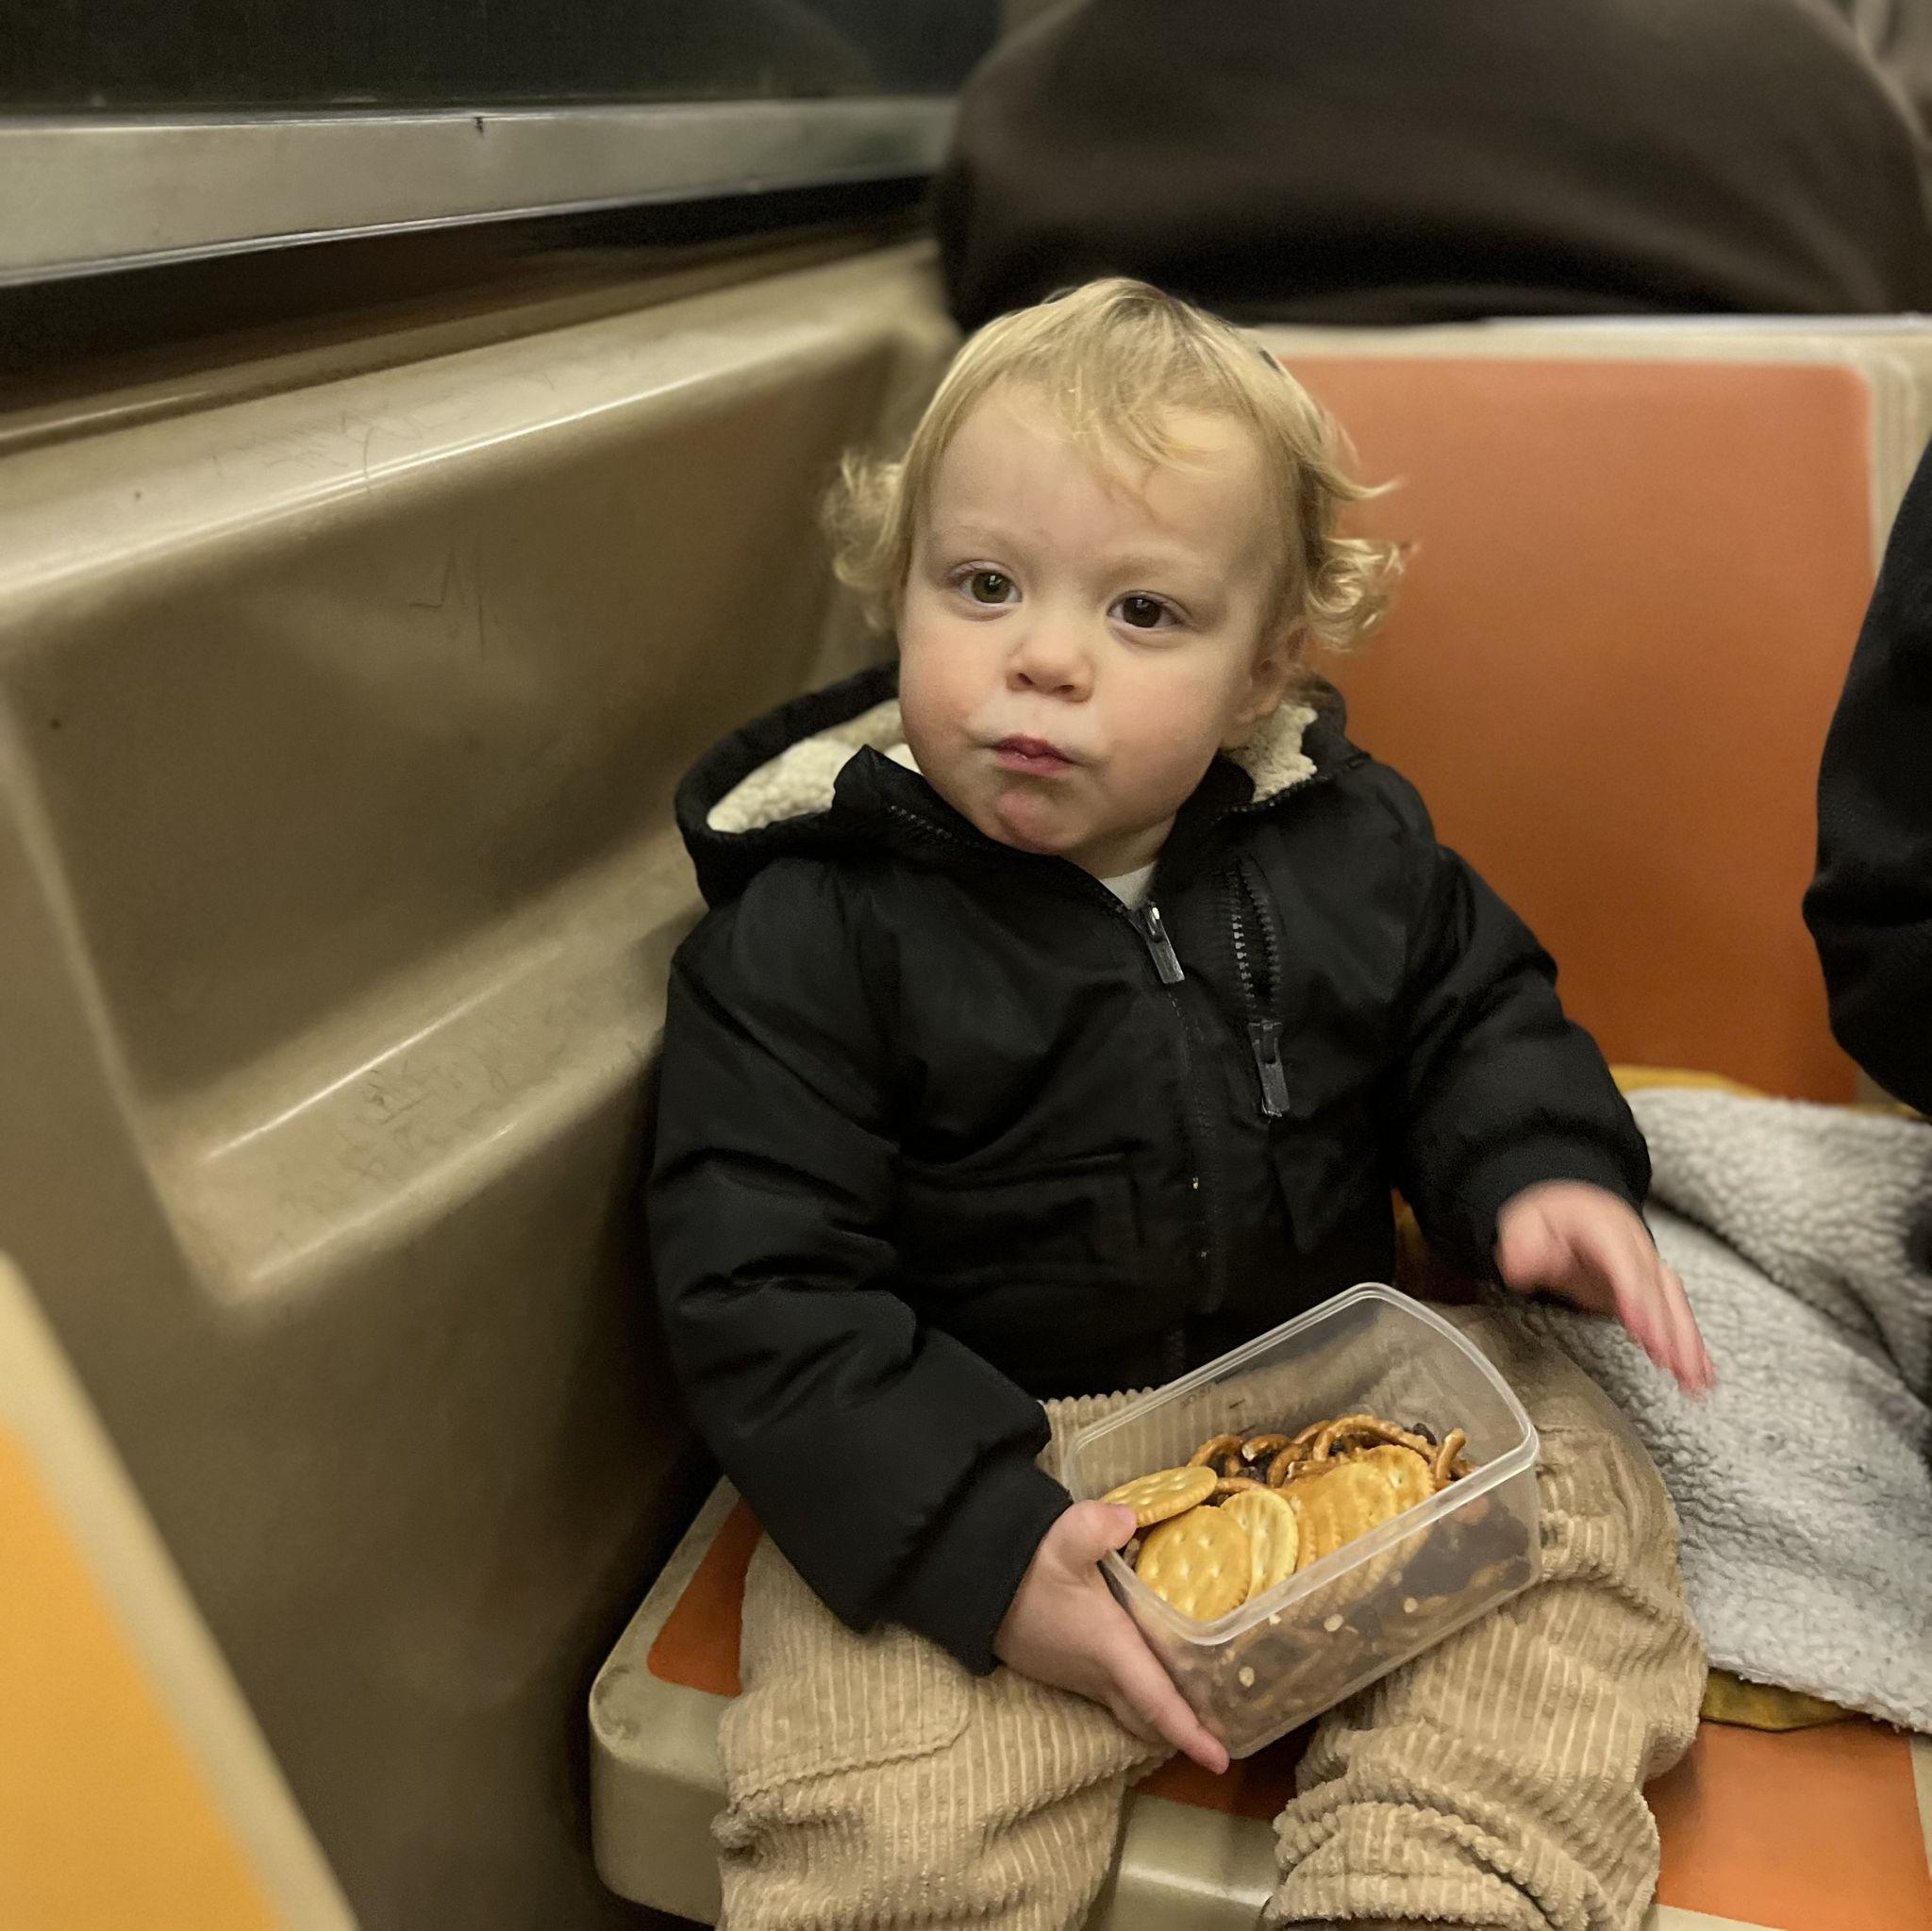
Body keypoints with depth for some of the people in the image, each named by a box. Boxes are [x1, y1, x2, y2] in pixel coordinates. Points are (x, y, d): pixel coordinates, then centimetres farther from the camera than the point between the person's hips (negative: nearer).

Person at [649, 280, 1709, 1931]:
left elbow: (1476, 1018, 13)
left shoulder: (1347, 843, -3)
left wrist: (1545, 1173, -10)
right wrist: (984, 1547, -25)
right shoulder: (808, 934, -15)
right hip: (976, 1455, -4)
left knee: (1581, 1500, -9)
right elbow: (764, 1300, -16)